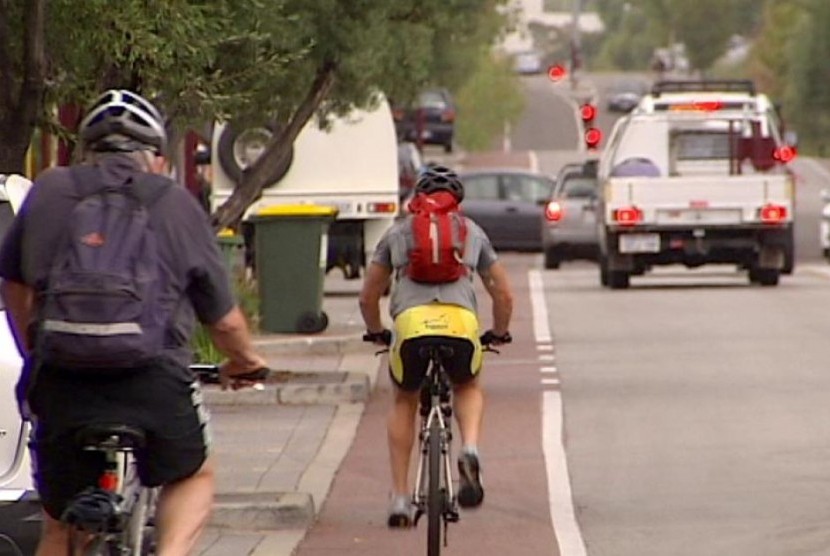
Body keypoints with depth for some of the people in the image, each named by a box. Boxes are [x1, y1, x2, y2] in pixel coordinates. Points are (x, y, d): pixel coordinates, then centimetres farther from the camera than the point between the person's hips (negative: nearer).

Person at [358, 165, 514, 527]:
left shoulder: (398, 233, 27)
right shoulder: (472, 232, 27)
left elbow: (368, 297, 32)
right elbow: (504, 295, 32)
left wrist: (376, 333, 51)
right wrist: (499, 334, 50)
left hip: (410, 322, 0)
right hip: (461, 322, 0)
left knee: (404, 403, 27)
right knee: (468, 388, 32)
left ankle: (400, 498, 21)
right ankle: (469, 450, 1)